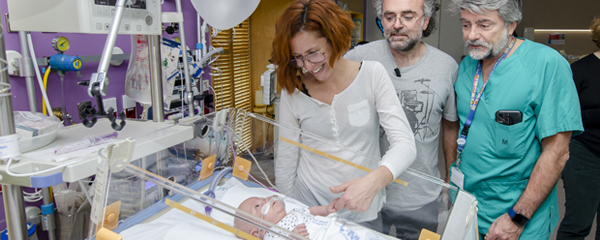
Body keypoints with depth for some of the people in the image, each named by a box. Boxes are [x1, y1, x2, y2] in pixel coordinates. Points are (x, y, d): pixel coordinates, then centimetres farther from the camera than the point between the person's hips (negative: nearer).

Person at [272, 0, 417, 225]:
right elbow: (285, 161, 0)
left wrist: (373, 181, -33)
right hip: (307, 208, 1)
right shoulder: (292, 90, -7)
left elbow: (405, 144, -16)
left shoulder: (371, 74, -10)